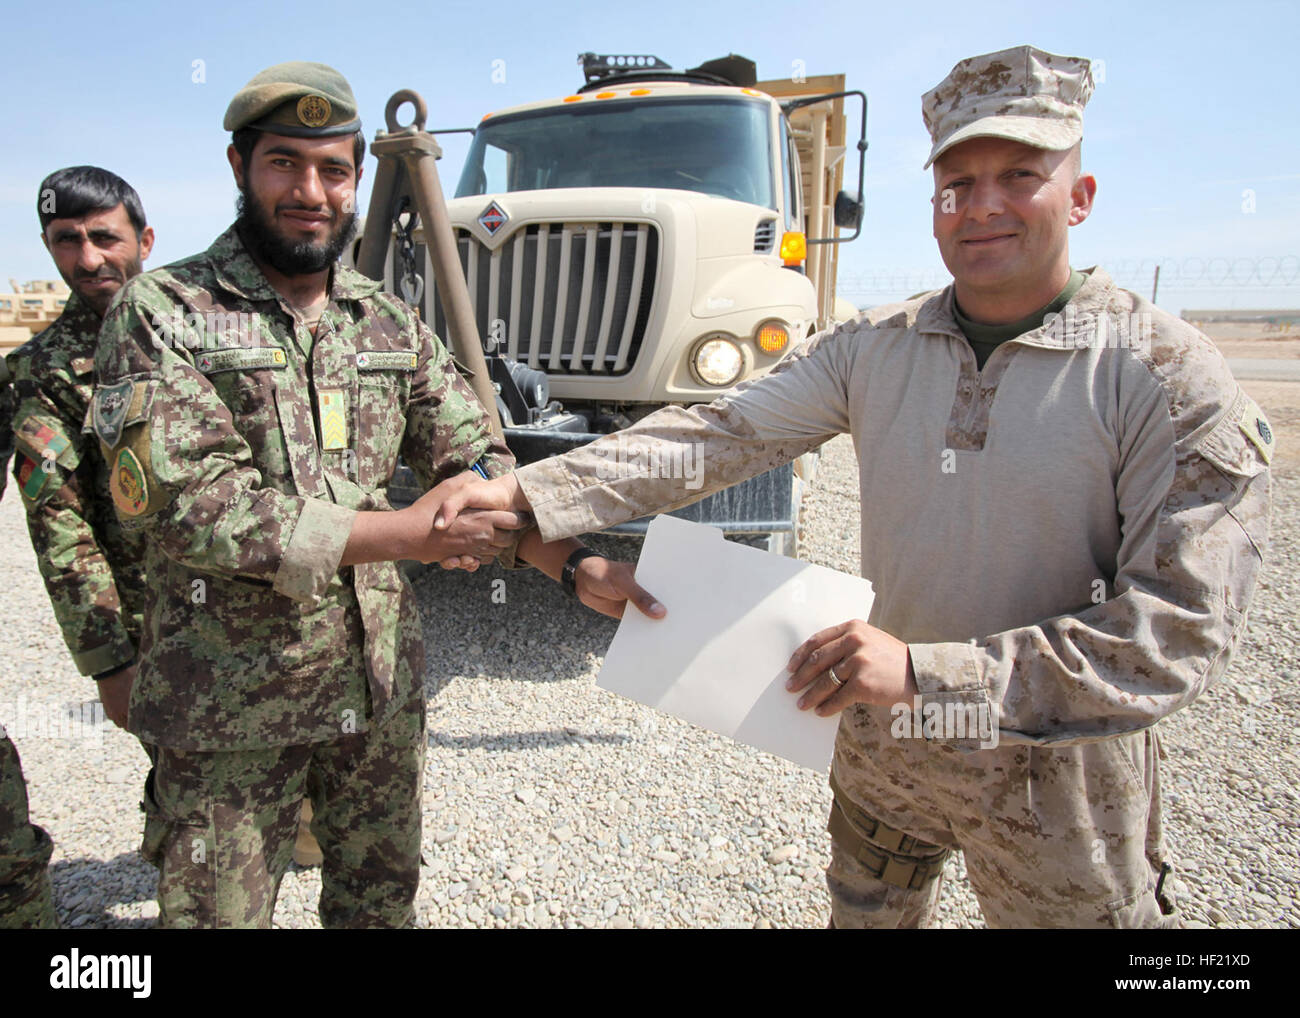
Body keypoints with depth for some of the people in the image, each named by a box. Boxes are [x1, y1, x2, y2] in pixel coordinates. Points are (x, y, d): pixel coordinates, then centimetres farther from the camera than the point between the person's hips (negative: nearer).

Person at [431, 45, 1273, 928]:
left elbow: (1181, 631, -22)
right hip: (880, 739, 4)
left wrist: (927, 669, -31)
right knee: (866, 912, 25)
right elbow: (716, 437, -13)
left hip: (1055, 770, -3)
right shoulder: (874, 349, -5)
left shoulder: (1170, 375, -17)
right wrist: (524, 492, -24)